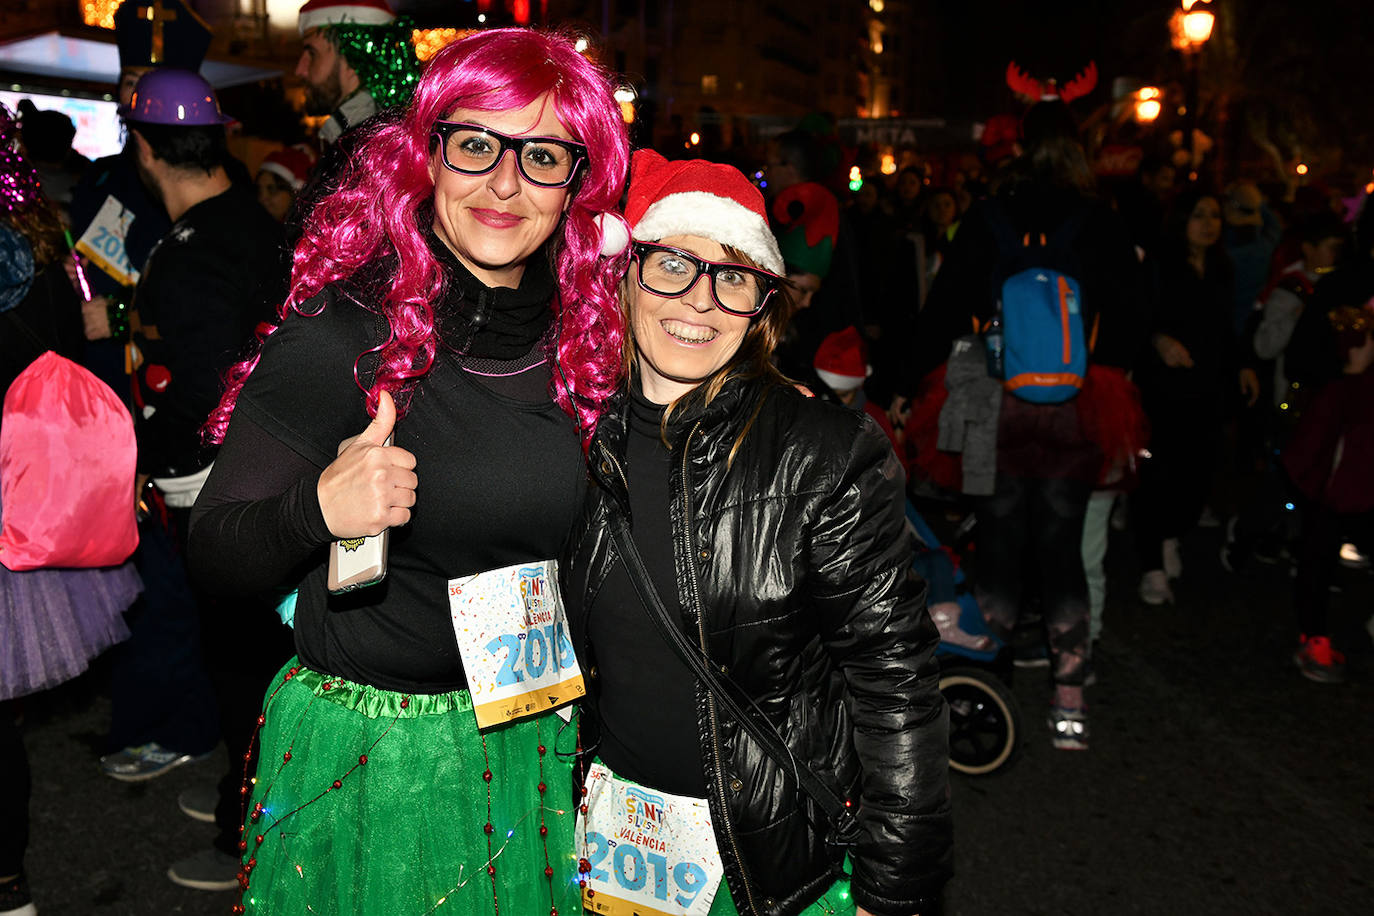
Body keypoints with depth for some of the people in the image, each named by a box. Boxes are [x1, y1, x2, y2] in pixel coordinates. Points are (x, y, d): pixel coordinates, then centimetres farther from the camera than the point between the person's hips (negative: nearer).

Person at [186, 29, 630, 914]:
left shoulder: (578, 332, -2)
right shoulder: (340, 334, -18)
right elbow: (214, 552, -14)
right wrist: (318, 508, -32)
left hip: (533, 738, 5)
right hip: (369, 751, -4)